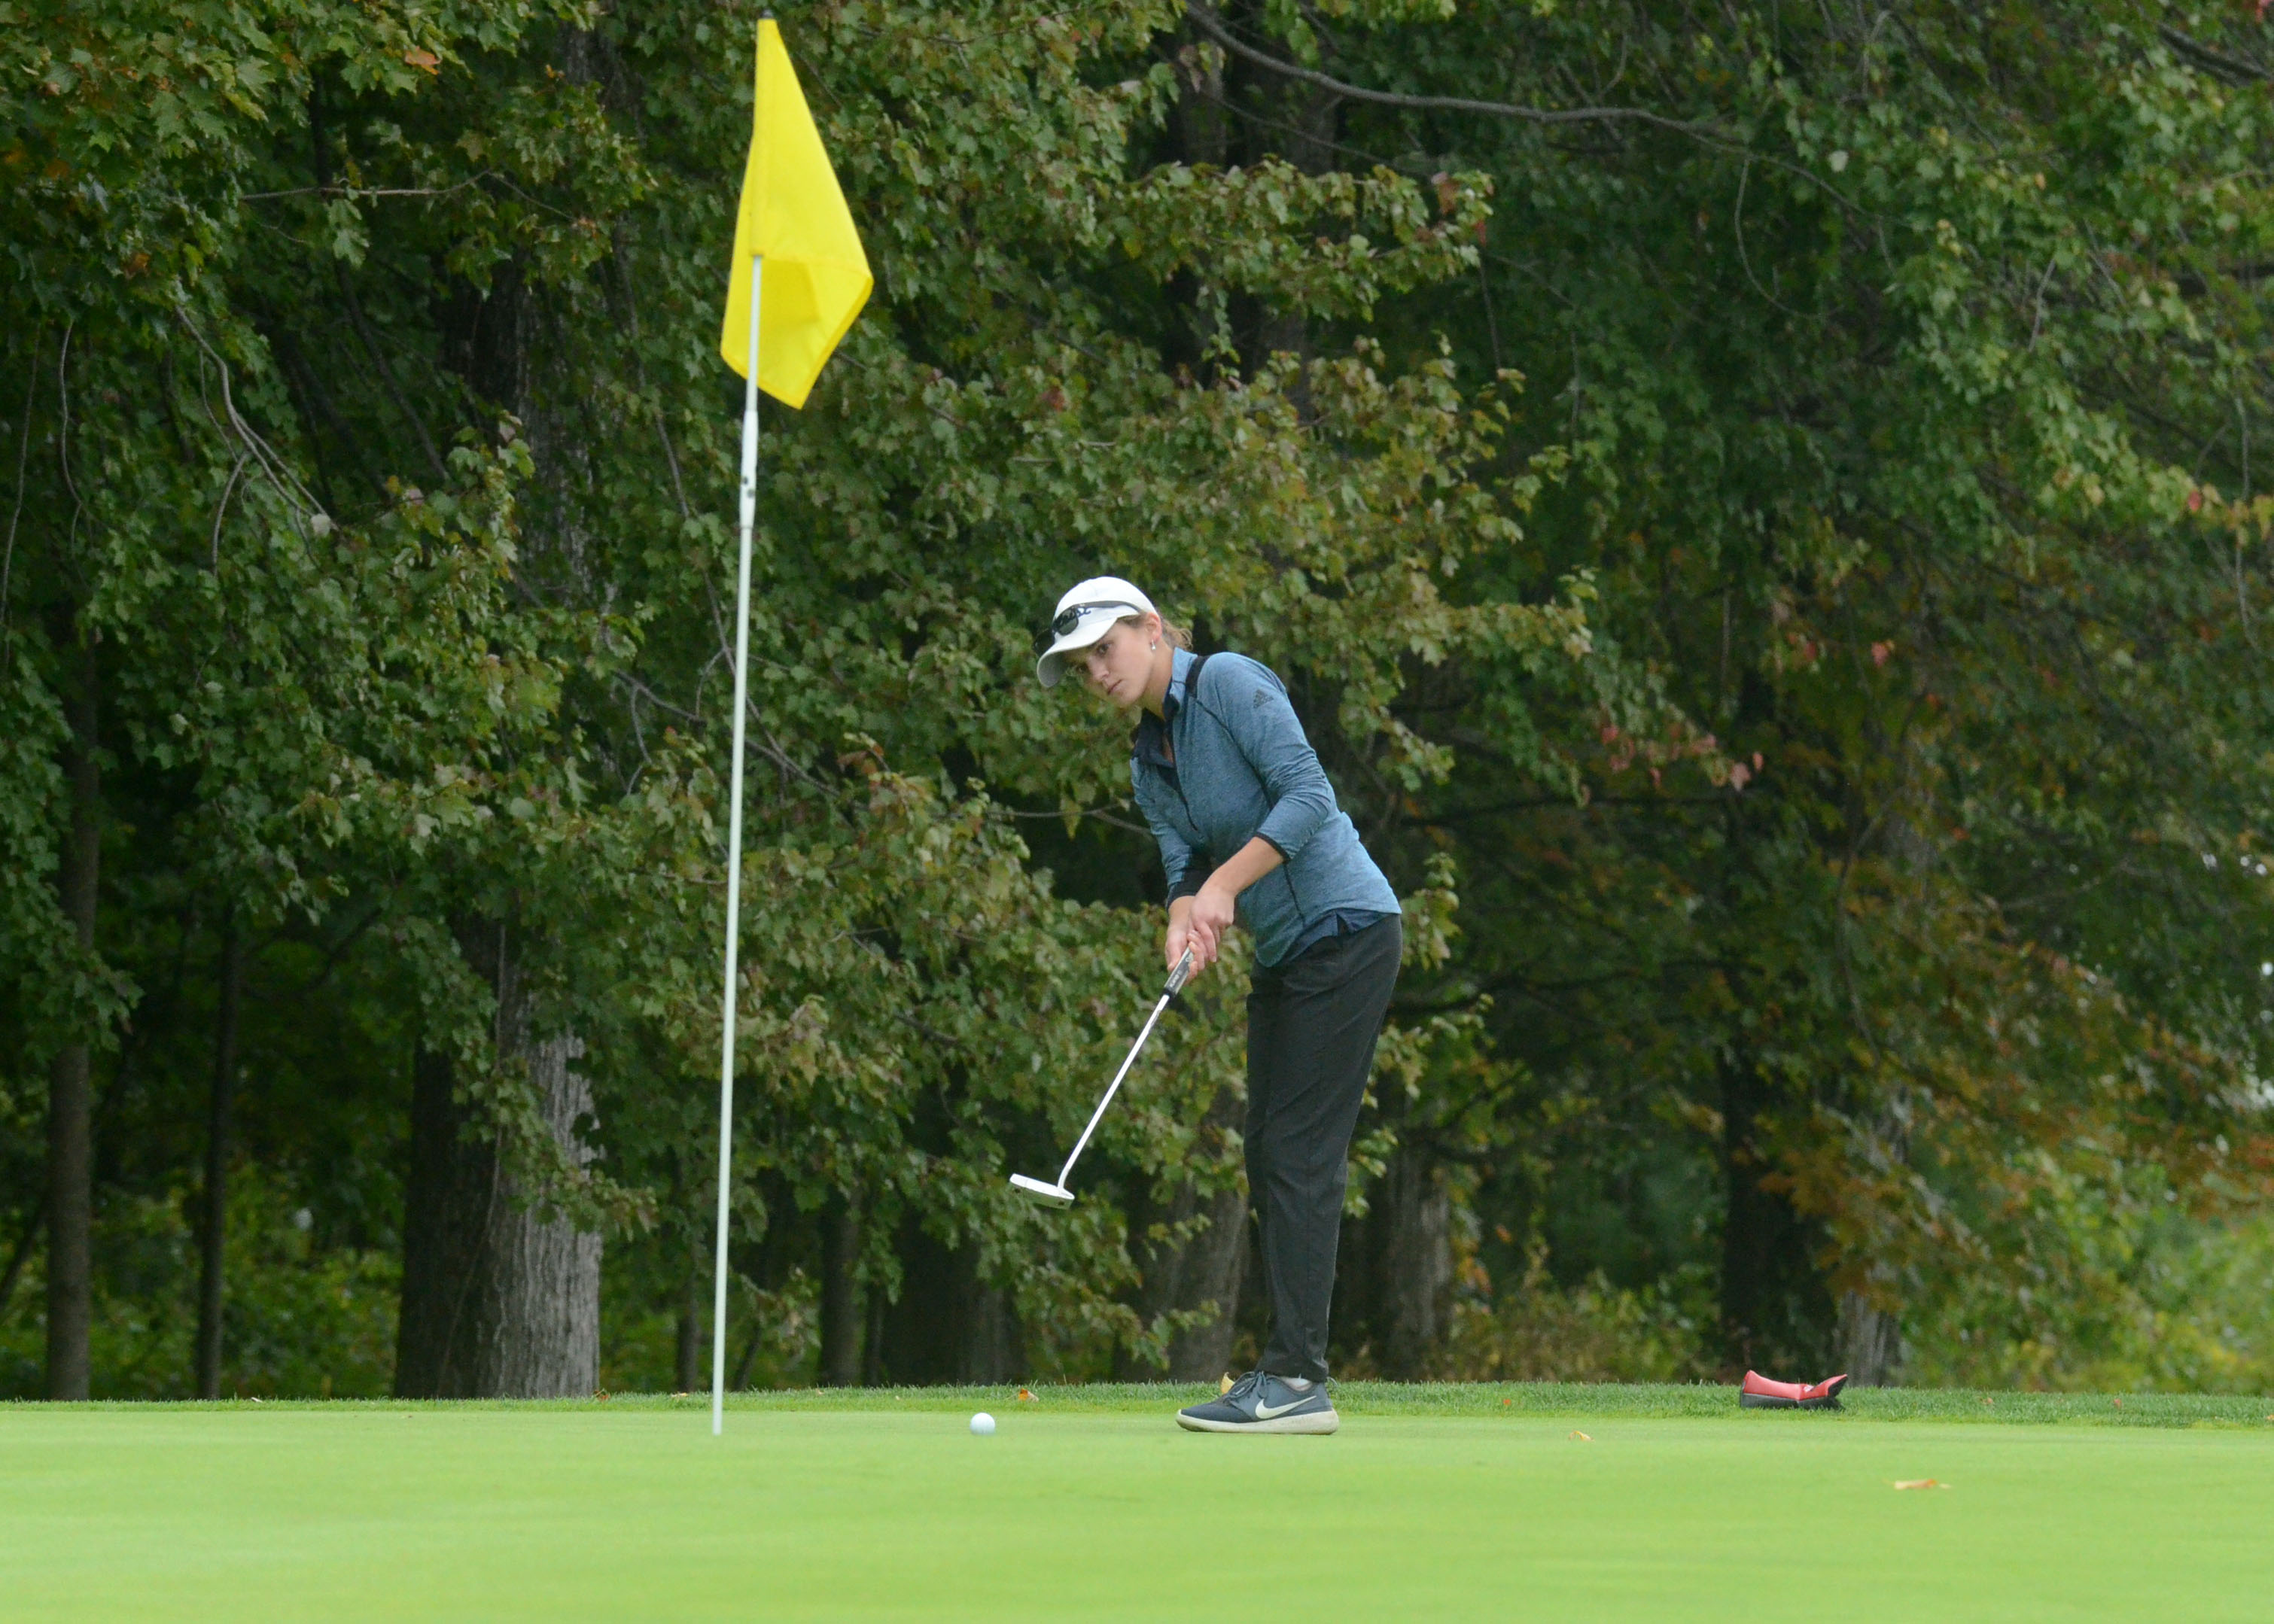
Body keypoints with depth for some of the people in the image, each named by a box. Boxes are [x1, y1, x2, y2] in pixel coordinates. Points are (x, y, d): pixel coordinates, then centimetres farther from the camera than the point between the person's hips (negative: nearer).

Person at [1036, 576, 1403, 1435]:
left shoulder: (1229, 683, -11)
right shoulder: (1149, 761, 14)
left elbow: (1309, 796, -19)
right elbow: (1187, 866, 9)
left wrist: (1226, 883, -20)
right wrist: (1186, 921, -13)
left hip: (1345, 931, -9)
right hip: (1284, 953, 9)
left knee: (1298, 1153, -13)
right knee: (1271, 1160, 7)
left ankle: (1296, 1379, -15)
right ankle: (1287, 1374, 10)